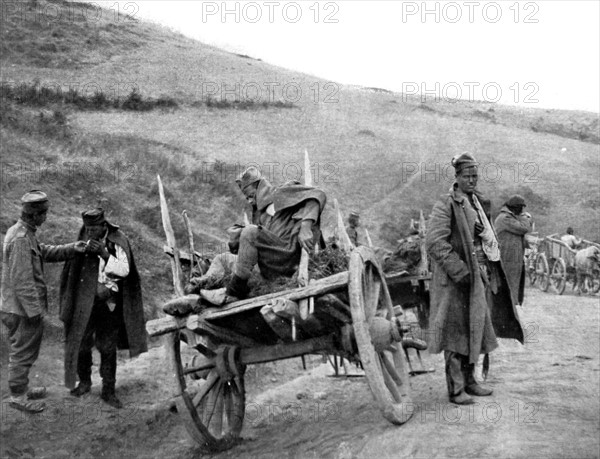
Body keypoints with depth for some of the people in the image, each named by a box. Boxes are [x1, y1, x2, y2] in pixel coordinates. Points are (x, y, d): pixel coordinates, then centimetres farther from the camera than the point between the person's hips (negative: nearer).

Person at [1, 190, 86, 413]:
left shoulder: (22, 232, 7)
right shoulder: (21, 239, -24)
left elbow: (44, 252, 16)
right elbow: (22, 280, -25)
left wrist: (72, 248, 4)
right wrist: (35, 311, -21)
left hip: (20, 308, 10)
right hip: (24, 310, -10)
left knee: (21, 351, 22)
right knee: (23, 351, 3)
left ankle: (21, 388, 36)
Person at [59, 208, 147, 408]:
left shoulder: (117, 241, -8)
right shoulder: (83, 238, -2)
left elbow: (124, 270, -18)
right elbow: (73, 269, 9)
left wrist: (104, 254, -28)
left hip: (109, 303, -2)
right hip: (83, 301, 2)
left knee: (108, 348, 4)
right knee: (81, 344, 9)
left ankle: (108, 390, 15)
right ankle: (84, 382, 31)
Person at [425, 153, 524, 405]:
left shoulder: (476, 202, 15)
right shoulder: (446, 205, -11)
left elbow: (489, 241, 28)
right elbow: (434, 243, -19)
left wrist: (485, 233, 5)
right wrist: (460, 271, -20)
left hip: (480, 274, 8)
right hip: (456, 280, -8)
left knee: (476, 329, 13)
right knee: (457, 332, -3)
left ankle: (469, 380, 26)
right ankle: (455, 389, 5)